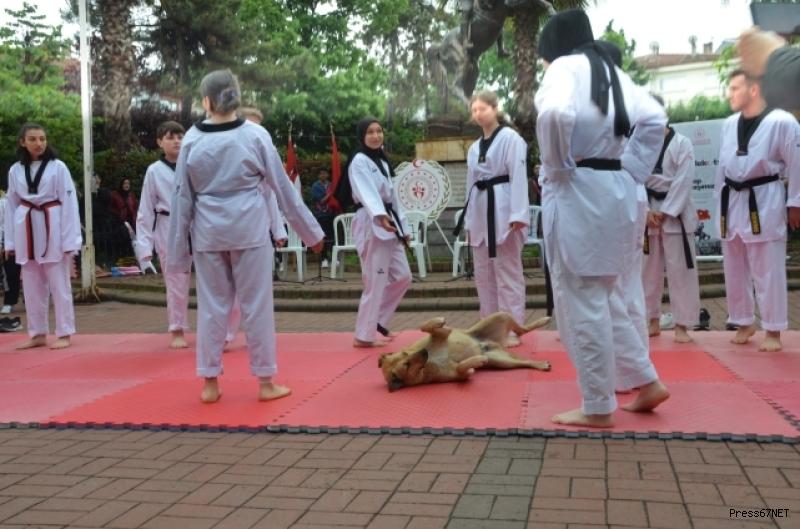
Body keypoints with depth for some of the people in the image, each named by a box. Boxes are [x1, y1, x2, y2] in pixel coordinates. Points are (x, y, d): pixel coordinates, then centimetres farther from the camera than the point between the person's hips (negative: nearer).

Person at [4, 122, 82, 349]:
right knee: (32, 286, 10)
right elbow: (11, 206, 11)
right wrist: (10, 242, 7)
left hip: (52, 228, -4)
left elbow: (69, 202, -7)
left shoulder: (58, 167, -4)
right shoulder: (15, 170, 8)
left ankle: (63, 333, 9)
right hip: (27, 230, 4)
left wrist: (69, 240, -12)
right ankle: (37, 334, 20)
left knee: (59, 283, 0)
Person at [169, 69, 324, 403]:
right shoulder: (255, 134, -5)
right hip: (248, 228, -2)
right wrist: (310, 231, 9)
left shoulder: (192, 139, -1)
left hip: (208, 231, 2)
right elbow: (282, 186, 0)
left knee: (211, 304, 11)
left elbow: (183, 196, 3)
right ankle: (266, 383, 14)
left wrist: (179, 248, 12)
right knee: (256, 303, 6)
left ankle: (209, 383, 18)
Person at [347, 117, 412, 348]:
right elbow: (367, 192, -26)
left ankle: (377, 321, 23)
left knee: (402, 277, 11)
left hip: (389, 224, 9)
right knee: (376, 282, -8)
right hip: (371, 225, -9)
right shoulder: (359, 161, -8)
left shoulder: (382, 161, 20)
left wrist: (403, 226, 19)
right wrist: (380, 216, -43)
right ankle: (364, 335, 3)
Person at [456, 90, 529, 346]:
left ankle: (512, 330, 4)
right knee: (483, 274, 12)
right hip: (480, 211, 8)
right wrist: (469, 221, 16)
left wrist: (517, 215, -21)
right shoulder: (475, 147, 17)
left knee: (508, 273, -3)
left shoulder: (510, 138, -5)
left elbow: (518, 177, -13)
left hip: (503, 210, -8)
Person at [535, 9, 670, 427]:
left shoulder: (564, 67, -8)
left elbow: (555, 114, -28)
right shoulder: (611, 71, 16)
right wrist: (630, 169, 12)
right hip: (616, 190, 9)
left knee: (581, 302, 0)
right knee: (604, 296, 21)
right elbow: (654, 118, 16)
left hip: (577, 192, -9)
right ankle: (646, 382, 26)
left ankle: (598, 408, 9)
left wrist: (556, 167, -13)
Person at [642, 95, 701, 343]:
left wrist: (665, 213, -15)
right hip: (647, 212, 4)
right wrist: (647, 212, -10)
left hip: (675, 213, -4)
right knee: (648, 269, 9)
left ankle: (682, 325, 5)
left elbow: (683, 182, -11)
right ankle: (652, 320, 22)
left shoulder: (682, 143, -6)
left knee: (680, 269, -3)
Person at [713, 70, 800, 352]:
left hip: (764, 202, -6)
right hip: (732, 202, 6)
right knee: (735, 270, 13)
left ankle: (773, 331, 11)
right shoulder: (729, 124, 7)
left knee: (768, 271, -1)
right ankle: (744, 323, 29)